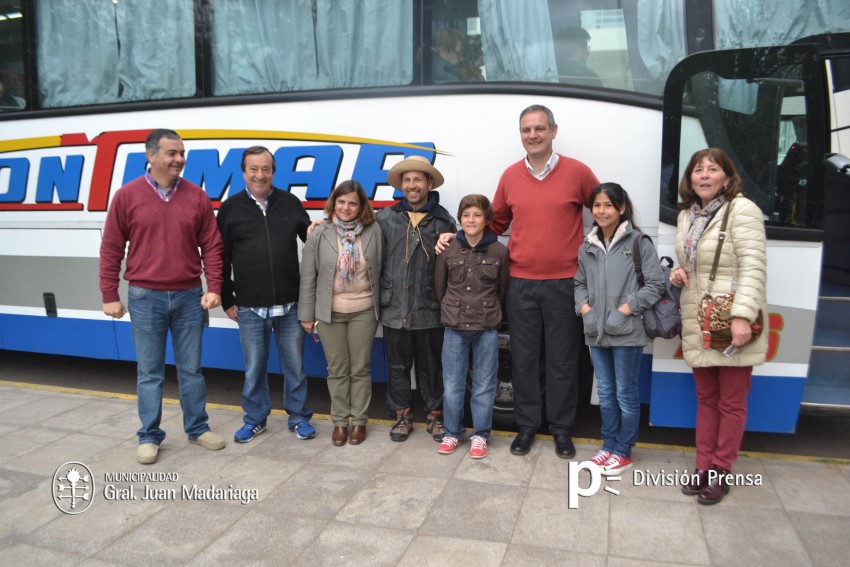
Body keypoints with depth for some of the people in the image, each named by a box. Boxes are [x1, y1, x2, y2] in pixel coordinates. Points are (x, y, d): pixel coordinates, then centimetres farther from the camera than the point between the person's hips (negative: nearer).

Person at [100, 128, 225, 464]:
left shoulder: (196, 196, 2)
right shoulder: (127, 196, -2)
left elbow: (211, 246, 3)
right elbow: (111, 249, 0)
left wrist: (213, 288, -5)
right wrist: (109, 295, -1)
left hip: (189, 297, 2)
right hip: (145, 298, -1)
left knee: (191, 369, 11)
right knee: (150, 372, 8)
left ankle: (198, 429, 25)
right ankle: (149, 436, 21)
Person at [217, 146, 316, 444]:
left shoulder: (290, 203, 4)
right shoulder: (231, 208, 3)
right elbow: (221, 259, 5)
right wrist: (227, 300, 4)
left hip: (290, 304, 1)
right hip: (249, 307, 0)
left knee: (295, 365, 10)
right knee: (254, 368, 11)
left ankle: (299, 418, 26)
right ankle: (254, 419, 28)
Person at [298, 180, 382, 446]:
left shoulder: (373, 231, -4)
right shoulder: (319, 234, -3)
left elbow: (380, 270, 0)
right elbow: (308, 276, 0)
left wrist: (380, 306, -3)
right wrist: (306, 314, 1)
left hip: (364, 311, 0)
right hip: (330, 312, 0)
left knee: (360, 368, 9)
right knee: (337, 369, 10)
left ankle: (359, 421, 22)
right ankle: (340, 421, 23)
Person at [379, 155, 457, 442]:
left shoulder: (444, 221, 2)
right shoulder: (384, 218, 4)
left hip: (429, 310, -1)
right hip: (395, 309, 1)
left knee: (431, 365, 10)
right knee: (397, 365, 11)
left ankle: (435, 415, 27)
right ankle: (403, 415, 27)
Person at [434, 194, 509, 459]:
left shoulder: (499, 251, -4)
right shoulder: (448, 250, -1)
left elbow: (502, 288, 5)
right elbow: (439, 286, 8)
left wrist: (489, 313, 8)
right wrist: (453, 311, 12)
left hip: (487, 329, -1)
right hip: (454, 328, 1)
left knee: (484, 386, 8)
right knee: (452, 386, 8)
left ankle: (480, 435, 23)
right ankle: (452, 433, 24)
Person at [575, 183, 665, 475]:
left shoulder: (638, 242, -7)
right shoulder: (587, 247, 9)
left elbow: (655, 284, -10)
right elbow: (579, 283, 18)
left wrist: (626, 309, -14)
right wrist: (583, 307, 1)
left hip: (627, 332, -5)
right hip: (596, 332, 5)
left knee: (626, 393, 6)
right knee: (605, 393, 15)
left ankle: (623, 452, 20)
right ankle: (609, 446, 29)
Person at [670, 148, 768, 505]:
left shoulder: (741, 210, -11)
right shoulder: (687, 214, 11)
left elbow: (753, 267, -18)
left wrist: (742, 316, -26)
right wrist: (679, 273, 1)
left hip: (731, 325, -7)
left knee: (731, 402, 7)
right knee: (705, 399, 16)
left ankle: (720, 473, 20)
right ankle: (704, 467, 27)